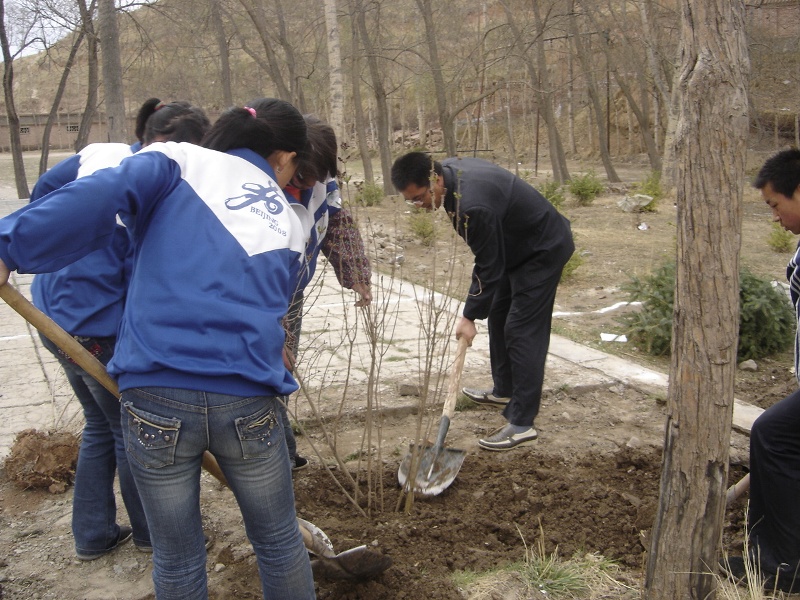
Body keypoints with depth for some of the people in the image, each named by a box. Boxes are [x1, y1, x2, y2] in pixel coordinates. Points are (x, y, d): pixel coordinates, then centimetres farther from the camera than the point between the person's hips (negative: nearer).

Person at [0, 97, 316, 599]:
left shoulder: (180, 162, 7)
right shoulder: (288, 225, 16)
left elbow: (101, 195, -12)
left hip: (156, 397, -1)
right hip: (250, 405, 1)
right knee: (280, 544, 23)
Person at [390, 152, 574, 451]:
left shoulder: (473, 205, -36)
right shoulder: (450, 169, -7)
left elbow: (489, 267, -26)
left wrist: (469, 316, -17)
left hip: (544, 250, -10)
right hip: (517, 244, 10)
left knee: (522, 331, -12)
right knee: (499, 315, 17)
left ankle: (521, 423, -9)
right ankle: (504, 390, 32)